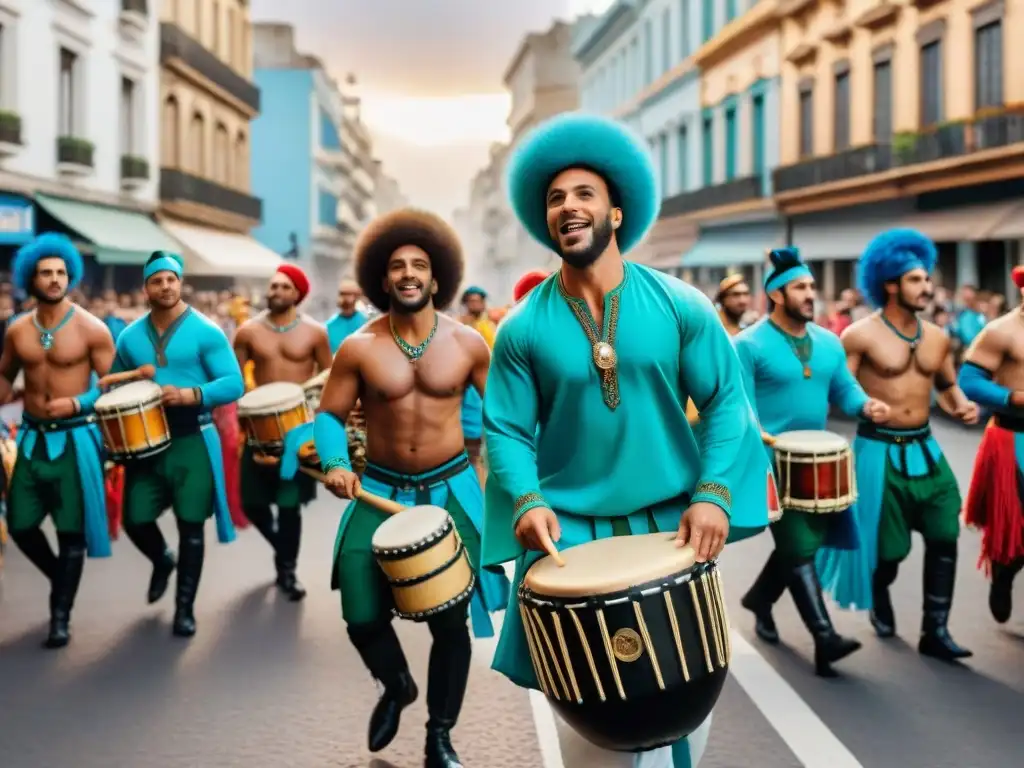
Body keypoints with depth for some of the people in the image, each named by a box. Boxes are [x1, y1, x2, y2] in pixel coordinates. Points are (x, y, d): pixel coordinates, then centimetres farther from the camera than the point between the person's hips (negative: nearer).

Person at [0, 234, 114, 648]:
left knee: (71, 530, 2)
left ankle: (61, 615, 13)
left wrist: (77, 403, -19)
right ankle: (61, 578, 34)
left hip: (75, 439, -4)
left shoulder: (91, 329, -8)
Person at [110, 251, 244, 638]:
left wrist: (191, 395, -25)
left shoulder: (205, 332, -6)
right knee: (135, 520, 2)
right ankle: (162, 561, 36)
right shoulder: (129, 337, 6)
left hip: (192, 441, -3)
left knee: (191, 526, 2)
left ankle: (185, 607, 16)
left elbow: (234, 384, -11)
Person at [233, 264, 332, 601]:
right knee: (252, 501, 2)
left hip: (299, 424, -2)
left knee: (290, 502, -3)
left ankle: (288, 568, 16)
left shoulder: (314, 332, -1)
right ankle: (282, 546, 31)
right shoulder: (249, 331, 1)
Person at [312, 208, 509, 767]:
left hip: (450, 490, 0)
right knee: (362, 615, -6)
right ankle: (396, 686, 31)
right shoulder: (358, 348, -6)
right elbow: (328, 415, -1)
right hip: (380, 491, 0)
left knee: (450, 620, 2)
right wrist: (336, 464, -20)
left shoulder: (467, 343, -4)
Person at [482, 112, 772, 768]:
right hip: (569, 531, 0)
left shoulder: (679, 307, -3)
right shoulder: (523, 329, -3)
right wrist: (526, 501, -20)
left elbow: (725, 400, -3)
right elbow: (506, 428, -3)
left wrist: (713, 494, -15)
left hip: (669, 522, 1)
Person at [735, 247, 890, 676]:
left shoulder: (829, 343, 9)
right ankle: (825, 638, -9)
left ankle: (760, 598, 38)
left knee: (807, 541, 15)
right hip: (773, 464, -7)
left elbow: (845, 390, 12)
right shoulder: (749, 345, -11)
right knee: (800, 547, -9)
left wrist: (866, 406, -10)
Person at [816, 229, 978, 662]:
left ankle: (935, 631, 6)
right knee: (889, 545, 5)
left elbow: (947, 385, 19)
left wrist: (961, 406, 1)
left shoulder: (936, 337, 6)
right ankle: (879, 602, 37)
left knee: (944, 535, -3)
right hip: (879, 450, -5)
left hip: (924, 448, 5)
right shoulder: (861, 336, -12)